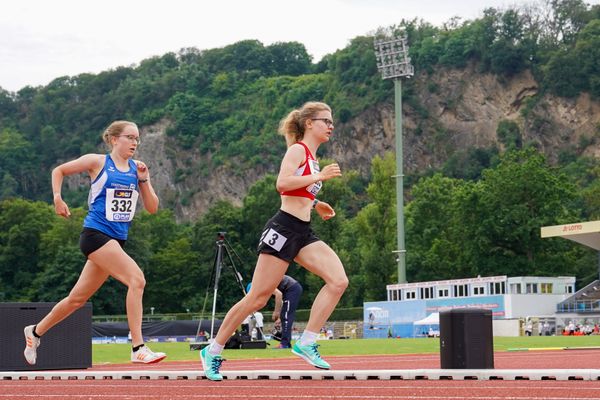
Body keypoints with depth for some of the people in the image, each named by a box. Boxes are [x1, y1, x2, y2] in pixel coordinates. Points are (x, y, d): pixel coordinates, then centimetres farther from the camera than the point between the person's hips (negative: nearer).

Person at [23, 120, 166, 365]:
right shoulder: (97, 162, -2)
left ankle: (36, 331, 36)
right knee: (136, 279, -23)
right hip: (95, 233, -6)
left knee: (78, 298, 15)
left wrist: (144, 180, -5)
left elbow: (152, 208, 8)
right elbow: (59, 171, 11)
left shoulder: (137, 168, 11)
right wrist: (57, 198, -3)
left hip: (116, 241, 6)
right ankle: (138, 349, -23)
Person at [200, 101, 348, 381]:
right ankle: (213, 351, 7)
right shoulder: (298, 149, -5)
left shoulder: (311, 157, 21)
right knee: (257, 298, -6)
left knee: (338, 280, -12)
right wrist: (319, 176, -18)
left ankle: (307, 343, -10)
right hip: (284, 229, -9)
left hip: (303, 233, 9)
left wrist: (315, 205, 20)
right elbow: (282, 183, -22)